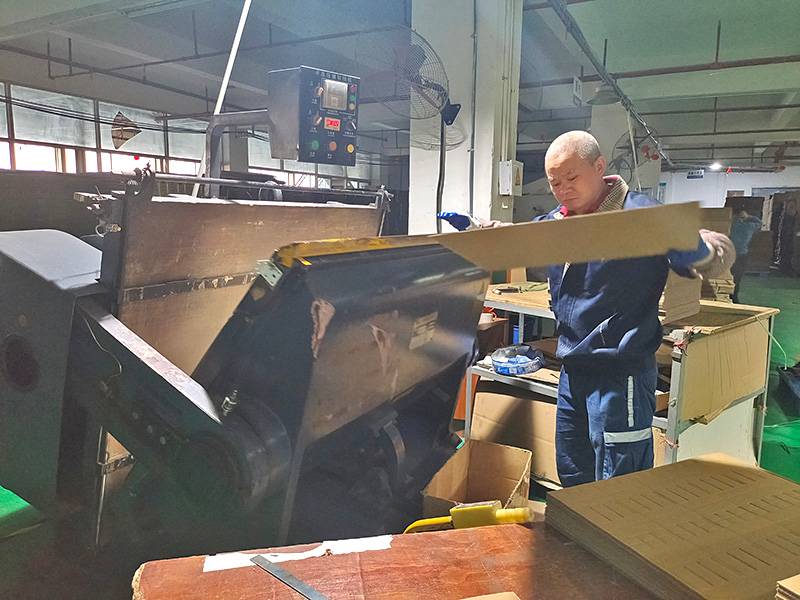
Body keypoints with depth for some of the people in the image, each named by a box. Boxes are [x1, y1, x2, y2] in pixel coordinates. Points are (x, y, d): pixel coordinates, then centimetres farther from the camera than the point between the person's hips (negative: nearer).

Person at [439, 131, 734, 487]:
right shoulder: (554, 222, 7)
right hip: (572, 370, 8)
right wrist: (469, 226, 13)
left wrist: (694, 248, -36)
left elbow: (720, 253, -14)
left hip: (620, 373, -7)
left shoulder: (640, 214, -15)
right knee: (572, 476, 23)